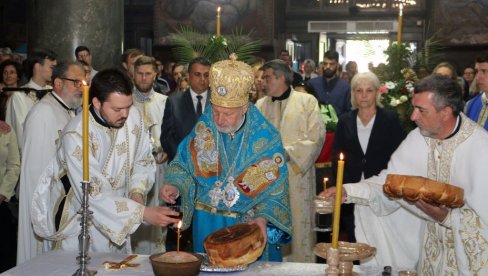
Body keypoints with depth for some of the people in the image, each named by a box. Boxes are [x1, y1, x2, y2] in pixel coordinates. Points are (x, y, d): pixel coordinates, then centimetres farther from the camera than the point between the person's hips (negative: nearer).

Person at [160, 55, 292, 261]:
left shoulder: (266, 138, -14)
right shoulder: (204, 127, -6)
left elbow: (276, 192, -10)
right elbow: (183, 165, 3)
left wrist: (263, 218, -26)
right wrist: (175, 185, -16)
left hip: (249, 226, -2)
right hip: (206, 224, 3)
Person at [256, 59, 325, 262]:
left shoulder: (307, 102, 1)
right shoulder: (260, 106, 14)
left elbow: (316, 136, -7)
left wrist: (288, 152, -14)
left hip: (297, 175, -3)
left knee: (298, 226, -1)